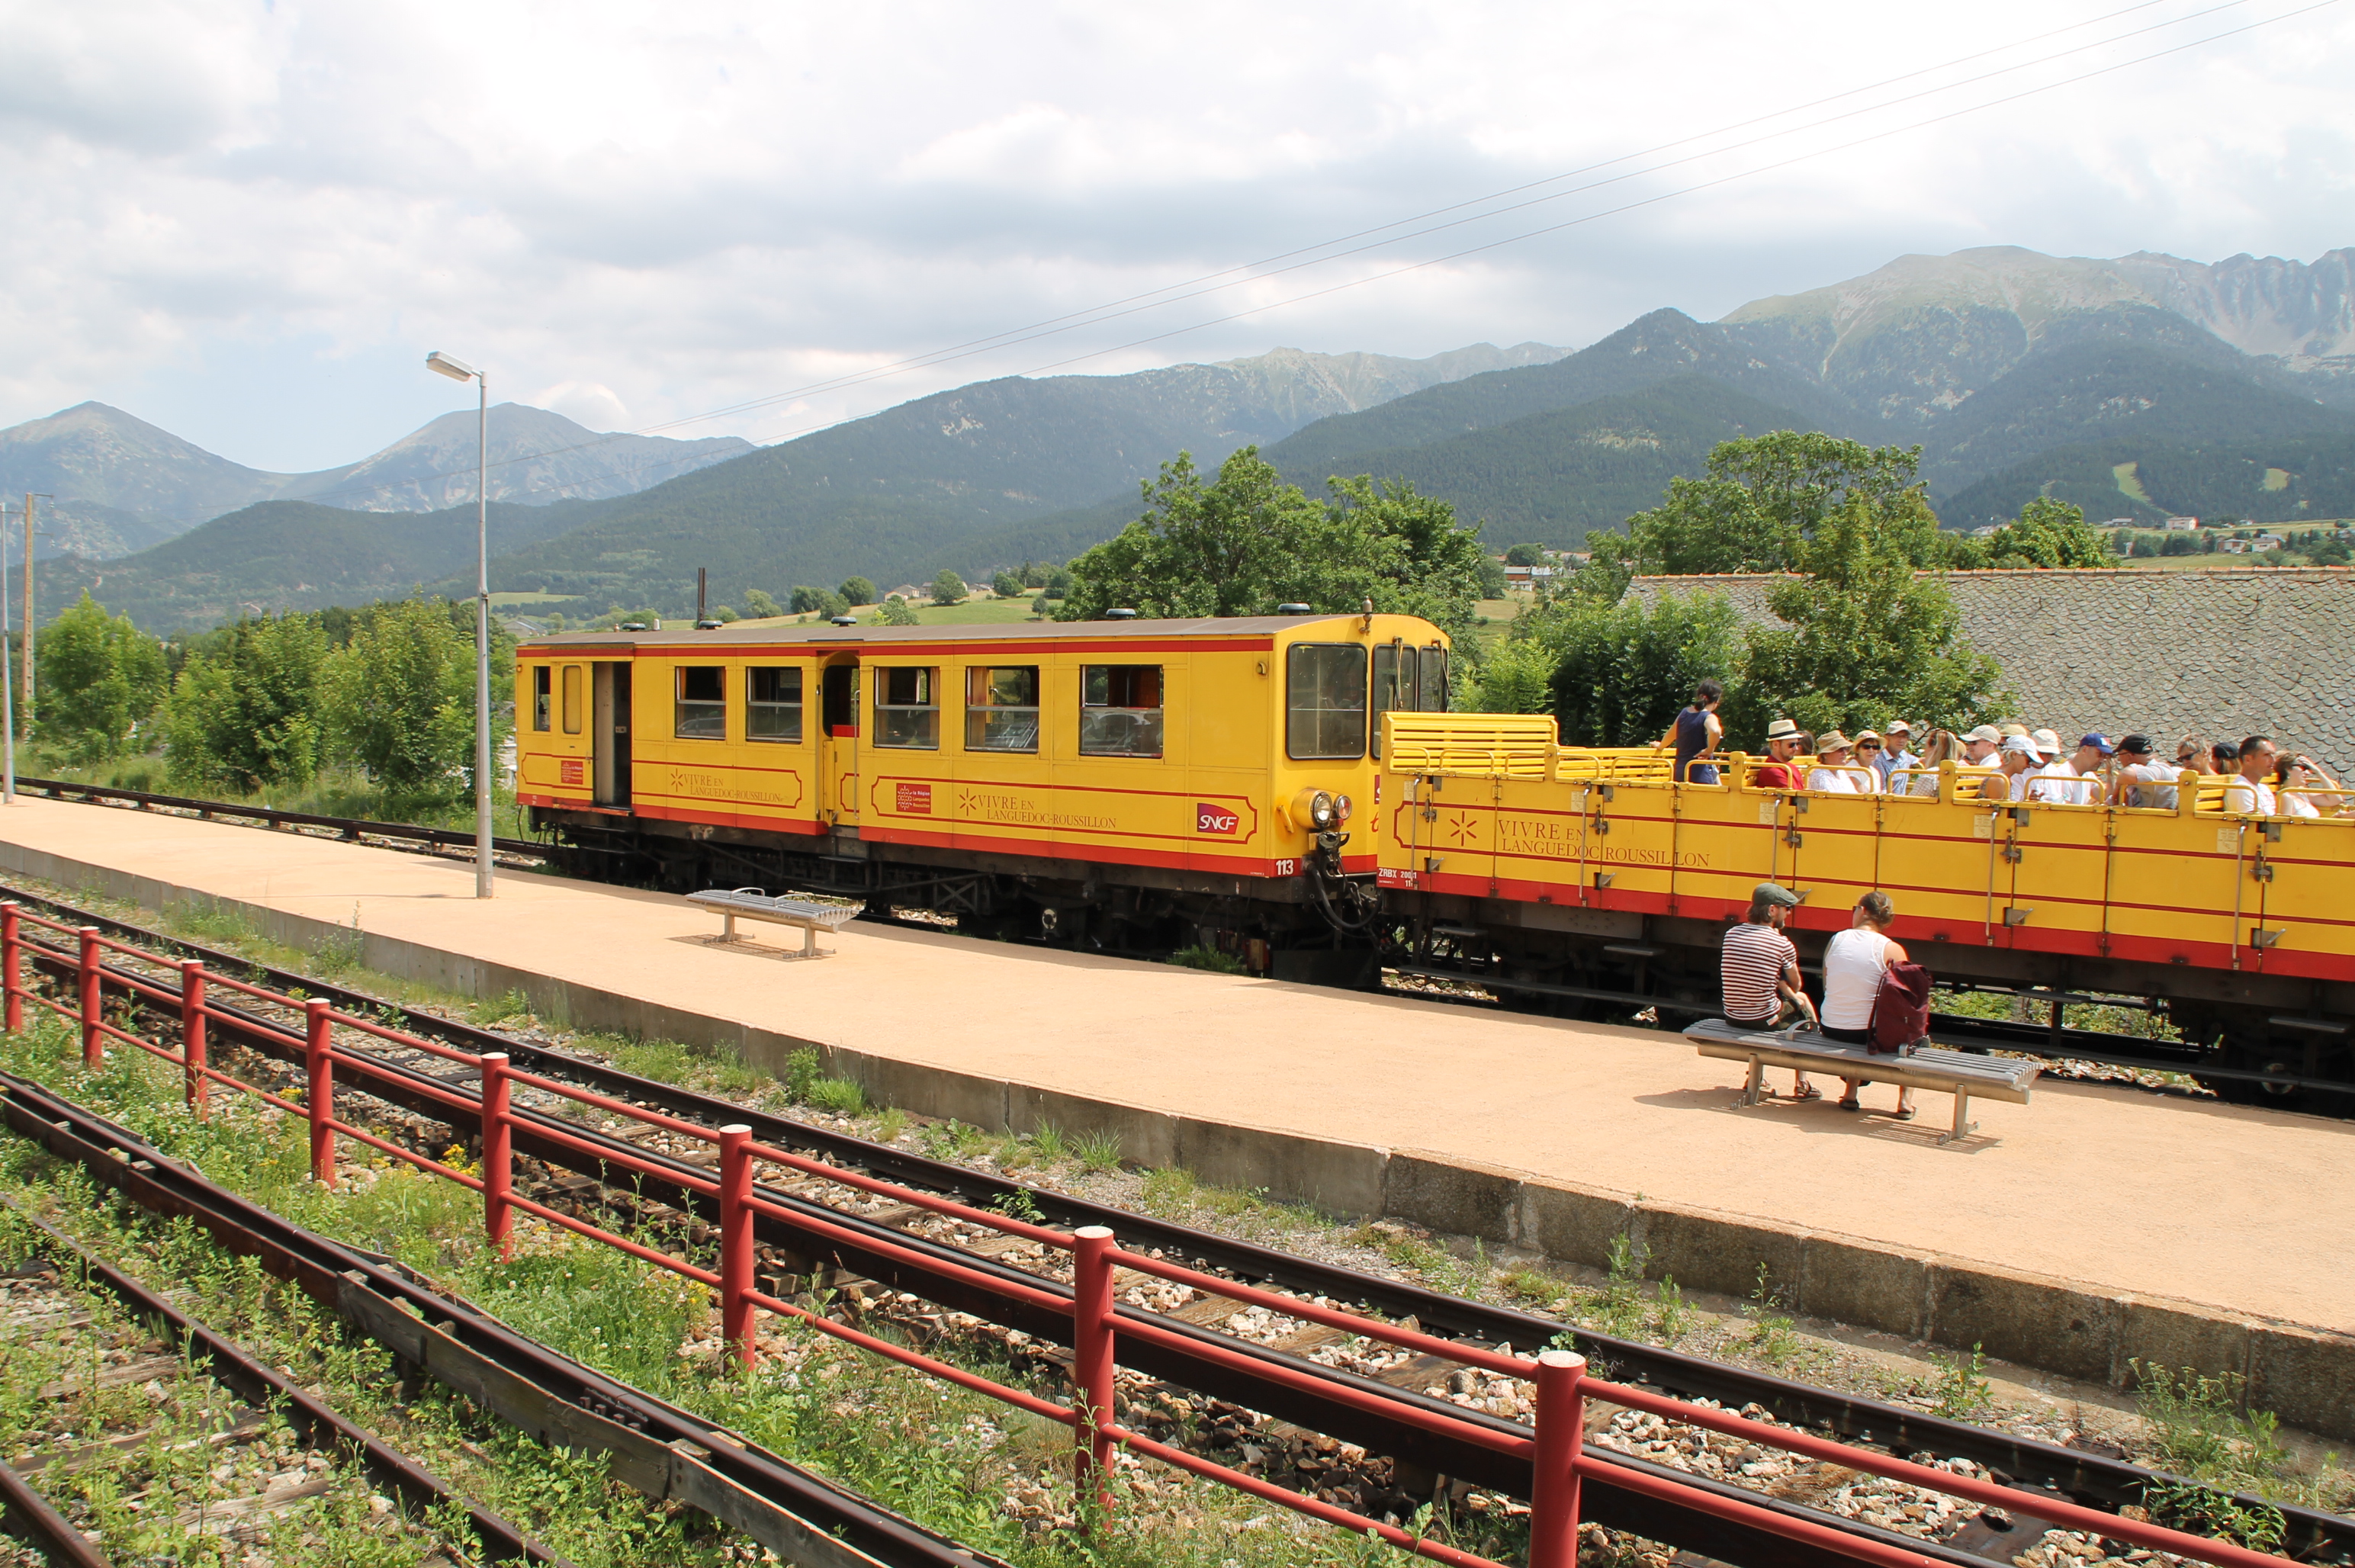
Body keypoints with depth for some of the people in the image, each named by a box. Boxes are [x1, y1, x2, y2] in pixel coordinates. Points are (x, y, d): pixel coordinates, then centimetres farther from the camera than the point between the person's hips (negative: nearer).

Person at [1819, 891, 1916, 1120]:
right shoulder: (1892, 950, -10)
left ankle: (1850, 1093, 33)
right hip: (1870, 1035, -3)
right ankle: (1906, 1101, 23)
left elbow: (1827, 988, 8)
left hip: (1830, 1031, 3)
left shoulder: (1835, 940, -1)